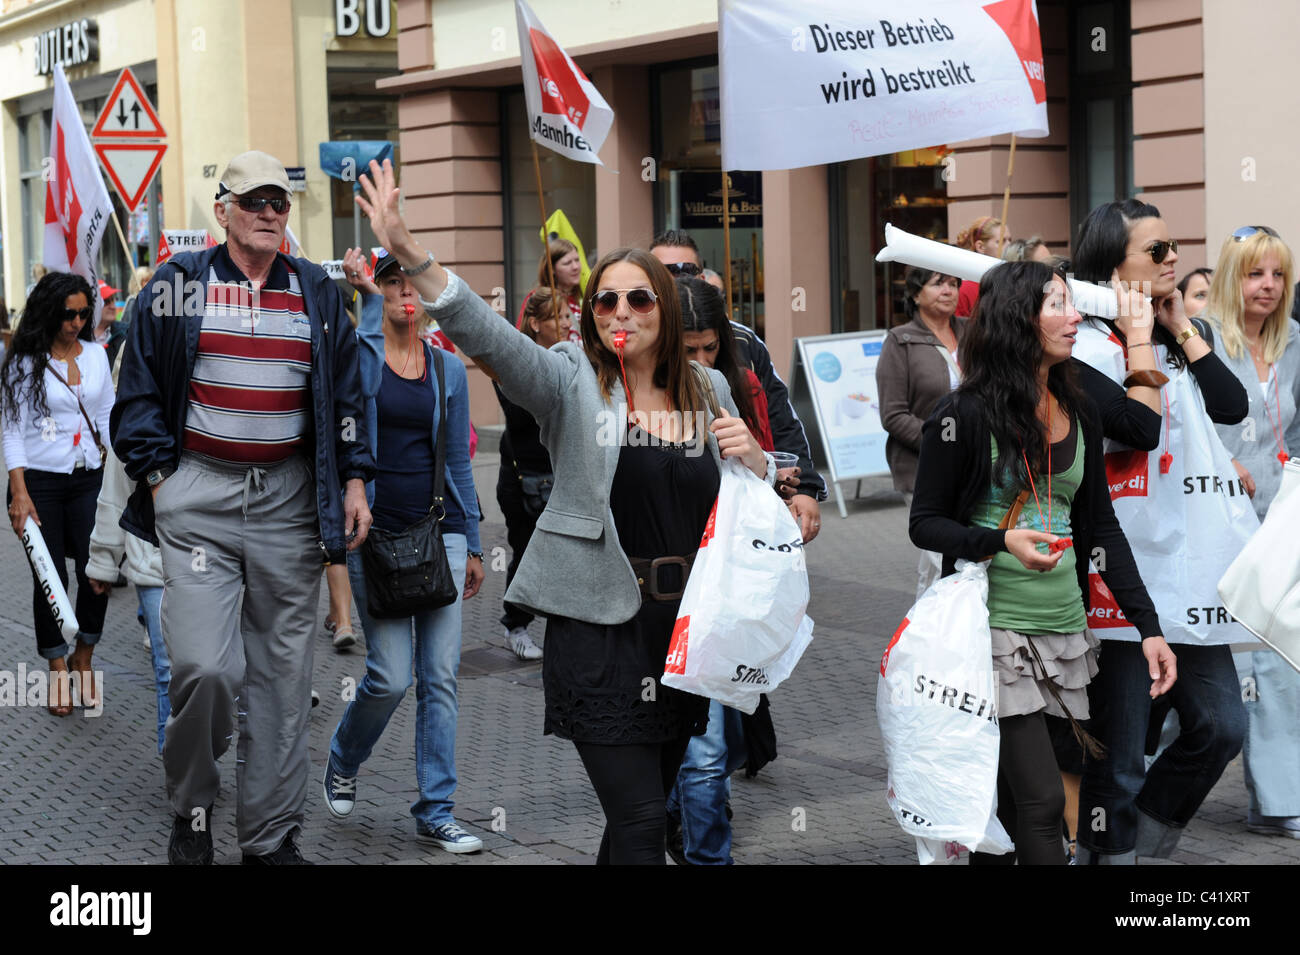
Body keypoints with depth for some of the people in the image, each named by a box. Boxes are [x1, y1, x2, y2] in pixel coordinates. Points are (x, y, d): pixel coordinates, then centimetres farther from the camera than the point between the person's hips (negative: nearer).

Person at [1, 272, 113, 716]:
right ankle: (57, 672, 17)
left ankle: (83, 659, 17)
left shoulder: (96, 357, 7)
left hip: (88, 479, 3)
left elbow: (108, 419, 11)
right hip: (40, 482, -3)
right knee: (51, 578, 2)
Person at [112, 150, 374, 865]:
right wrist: (159, 480, -2)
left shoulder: (318, 292, 12)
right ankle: (190, 806, 12)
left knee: (282, 672, 5)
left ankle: (271, 837, 15)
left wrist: (354, 480, 9)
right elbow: (139, 391, 5)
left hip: (290, 496, 3)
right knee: (205, 666, -14)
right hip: (197, 494, -3)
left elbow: (346, 394, 17)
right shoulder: (178, 285, 4)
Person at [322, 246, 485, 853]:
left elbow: (459, 461, 14)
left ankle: (435, 811, 10)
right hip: (376, 534, -3)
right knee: (390, 677, -6)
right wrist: (369, 297, -25)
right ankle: (343, 759, 26)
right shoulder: (360, 354, -1)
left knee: (440, 678, 1)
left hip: (440, 532, 3)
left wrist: (472, 545, 13)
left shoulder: (449, 369, 10)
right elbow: (360, 381, -27)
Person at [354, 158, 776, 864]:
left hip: (686, 627, 5)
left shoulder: (707, 391, 10)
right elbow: (488, 335, -20)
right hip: (599, 627, -5)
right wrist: (410, 254, -34)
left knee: (648, 806, 16)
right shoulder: (572, 382, -3)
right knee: (639, 819, -8)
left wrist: (752, 457, -5)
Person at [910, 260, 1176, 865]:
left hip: (1065, 627, 6)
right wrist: (1002, 541, -23)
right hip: (995, 626, -6)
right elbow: (924, 524, -5)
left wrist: (1149, 627, 6)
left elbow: (1102, 529, 12)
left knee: (1010, 797, 8)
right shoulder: (966, 415, -8)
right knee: (1041, 801, -11)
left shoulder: (1079, 414, 10)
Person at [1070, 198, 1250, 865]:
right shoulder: (1090, 342, -9)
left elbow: (1232, 407, 1)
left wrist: (1180, 325, 1)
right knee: (1119, 759, -1)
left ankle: (1144, 838, 27)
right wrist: (1140, 337, -14)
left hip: (1188, 568, 8)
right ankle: (1107, 849, 15)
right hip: (1126, 568, -7)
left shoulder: (1186, 333, 15)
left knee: (1221, 727, 9)